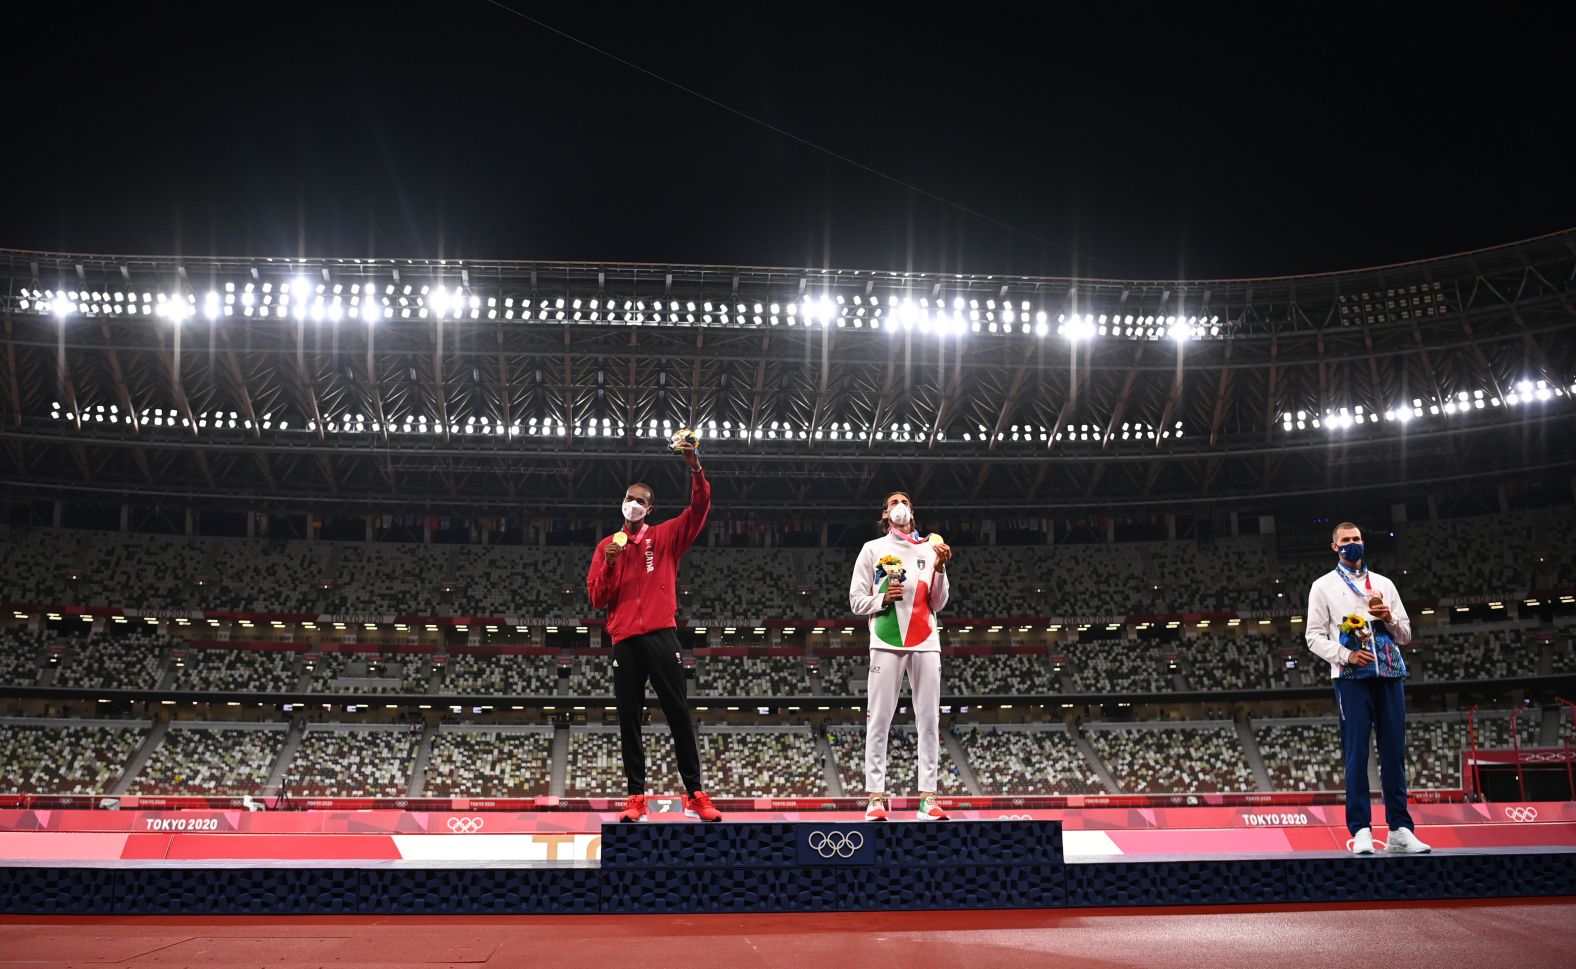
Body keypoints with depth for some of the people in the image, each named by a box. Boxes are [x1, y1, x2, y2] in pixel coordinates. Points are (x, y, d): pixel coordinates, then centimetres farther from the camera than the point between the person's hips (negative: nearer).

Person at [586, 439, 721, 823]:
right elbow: (597, 598, 8)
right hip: (624, 641, 2)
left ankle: (695, 795, 0)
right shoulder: (607, 546, 13)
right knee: (629, 719, 1)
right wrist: (609, 565, -9)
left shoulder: (665, 538, 10)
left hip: (661, 636, -2)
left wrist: (696, 469, -16)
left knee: (679, 714, -3)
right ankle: (636, 798, 4)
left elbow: (699, 508, -2)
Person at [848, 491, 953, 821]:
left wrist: (940, 569, -3)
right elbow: (856, 601, 8)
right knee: (879, 720, -6)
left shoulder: (930, 550, 16)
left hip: (925, 643, 2)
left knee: (929, 720, -2)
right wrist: (883, 598, -10)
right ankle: (875, 796, -5)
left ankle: (927, 797, -2)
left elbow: (937, 604, 11)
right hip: (887, 643, -2)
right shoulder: (873, 549, 11)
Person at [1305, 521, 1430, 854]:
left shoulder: (1384, 584, 19)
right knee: (1357, 754, -7)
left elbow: (1406, 635, 18)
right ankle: (1361, 830, -5)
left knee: (1395, 752, 2)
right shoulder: (1323, 586, 10)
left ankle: (1400, 829, 6)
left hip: (1390, 676, 3)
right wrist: (1346, 655, -13)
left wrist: (1389, 618, -3)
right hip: (1352, 677, -3)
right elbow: (1315, 636, 2)